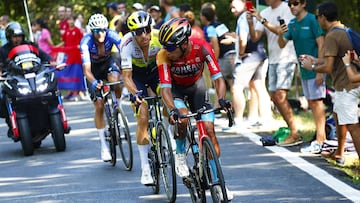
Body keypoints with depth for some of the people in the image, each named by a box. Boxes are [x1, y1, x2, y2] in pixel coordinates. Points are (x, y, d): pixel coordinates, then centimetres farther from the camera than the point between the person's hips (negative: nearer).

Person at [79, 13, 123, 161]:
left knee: (116, 81, -34)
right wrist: (94, 82, -58)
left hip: (108, 63, 1)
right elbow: (86, 69, -39)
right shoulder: (86, 42, -32)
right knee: (99, 107, -8)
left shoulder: (112, 35, -29)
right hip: (94, 69, -1)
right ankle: (104, 146, 1)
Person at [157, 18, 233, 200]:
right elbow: (165, 88, -33)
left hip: (196, 86, 1)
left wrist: (222, 99, -47)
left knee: (209, 130, -10)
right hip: (175, 88, -1)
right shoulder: (164, 56, -31)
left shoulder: (202, 48, -30)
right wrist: (172, 110, -51)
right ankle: (180, 155, -3)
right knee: (182, 119, -32)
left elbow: (218, 78, -29)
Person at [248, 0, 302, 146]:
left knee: (280, 95, -17)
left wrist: (261, 19, -22)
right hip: (273, 59, 8)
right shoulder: (265, 13, 13)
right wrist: (250, 22, -10)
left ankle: (295, 134, -14)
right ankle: (291, 129, 19)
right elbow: (255, 38, 8)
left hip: (286, 58, -8)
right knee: (274, 96, 8)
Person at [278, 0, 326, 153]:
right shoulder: (292, 24, 10)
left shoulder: (312, 20, -12)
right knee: (311, 103, 11)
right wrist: (281, 35, -15)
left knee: (317, 102, -8)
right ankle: (322, 138, 19)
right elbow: (282, 45, 8)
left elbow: (321, 45, -15)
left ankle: (319, 141, -8)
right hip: (304, 70, 8)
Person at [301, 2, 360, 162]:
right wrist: (315, 60, 26)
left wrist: (312, 67, -5)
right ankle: (339, 154, 41)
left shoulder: (331, 37, -19)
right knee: (338, 117, 27)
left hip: (345, 87, -10)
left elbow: (328, 67, -24)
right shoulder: (346, 31, 11)